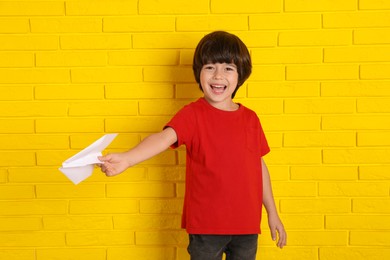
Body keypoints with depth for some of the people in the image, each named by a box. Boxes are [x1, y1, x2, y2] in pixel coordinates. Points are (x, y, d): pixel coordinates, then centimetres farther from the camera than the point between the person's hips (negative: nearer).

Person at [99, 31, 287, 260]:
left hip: (247, 225, 4)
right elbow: (165, 137, -28)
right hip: (206, 225, -4)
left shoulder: (250, 119, 4)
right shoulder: (193, 114, -10)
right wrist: (127, 159, -47)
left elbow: (259, 166, 12)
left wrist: (272, 213, 17)